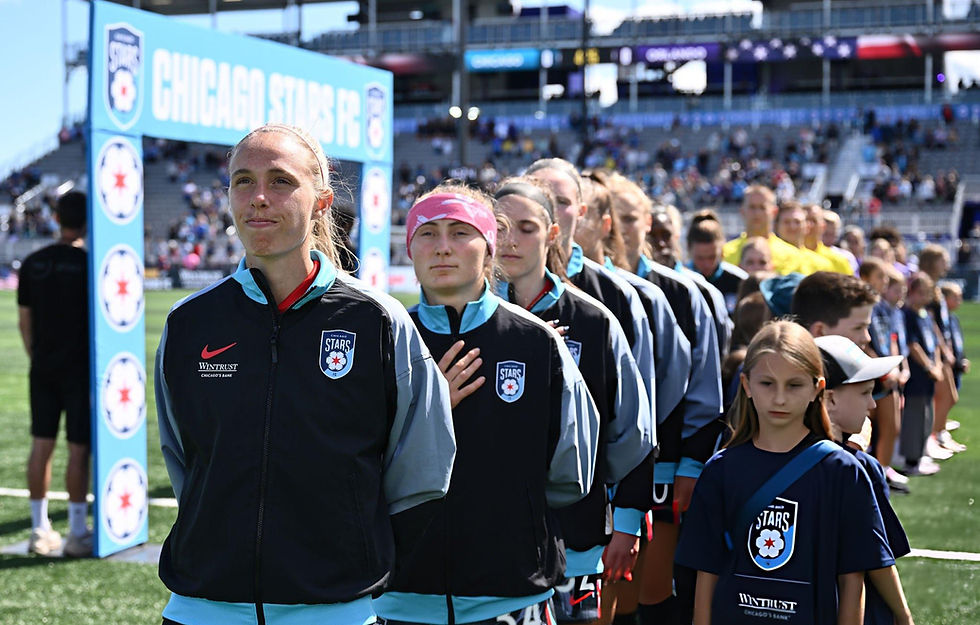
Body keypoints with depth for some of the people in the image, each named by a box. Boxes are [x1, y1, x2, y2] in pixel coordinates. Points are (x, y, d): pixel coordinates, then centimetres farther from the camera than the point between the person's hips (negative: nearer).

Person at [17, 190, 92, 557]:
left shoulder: (33, 264, 4)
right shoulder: (89, 264, -10)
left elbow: (24, 320, 8)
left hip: (43, 368, 5)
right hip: (80, 368, -5)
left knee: (41, 446, 9)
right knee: (79, 449, 0)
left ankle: (40, 532, 16)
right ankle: (77, 533, 4)